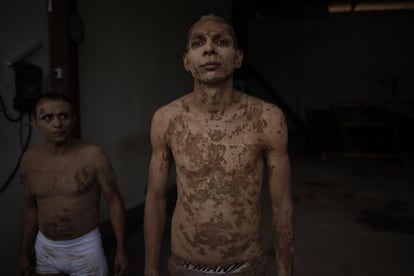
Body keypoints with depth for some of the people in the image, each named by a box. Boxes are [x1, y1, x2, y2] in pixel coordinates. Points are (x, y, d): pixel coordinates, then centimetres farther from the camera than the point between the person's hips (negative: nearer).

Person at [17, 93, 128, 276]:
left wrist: (120, 249, -9)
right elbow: (30, 208, 7)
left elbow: (114, 201, -11)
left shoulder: (93, 156, -17)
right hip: (45, 249, 4)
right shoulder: (29, 160, -4)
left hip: (85, 247, -3)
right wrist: (24, 253, 12)